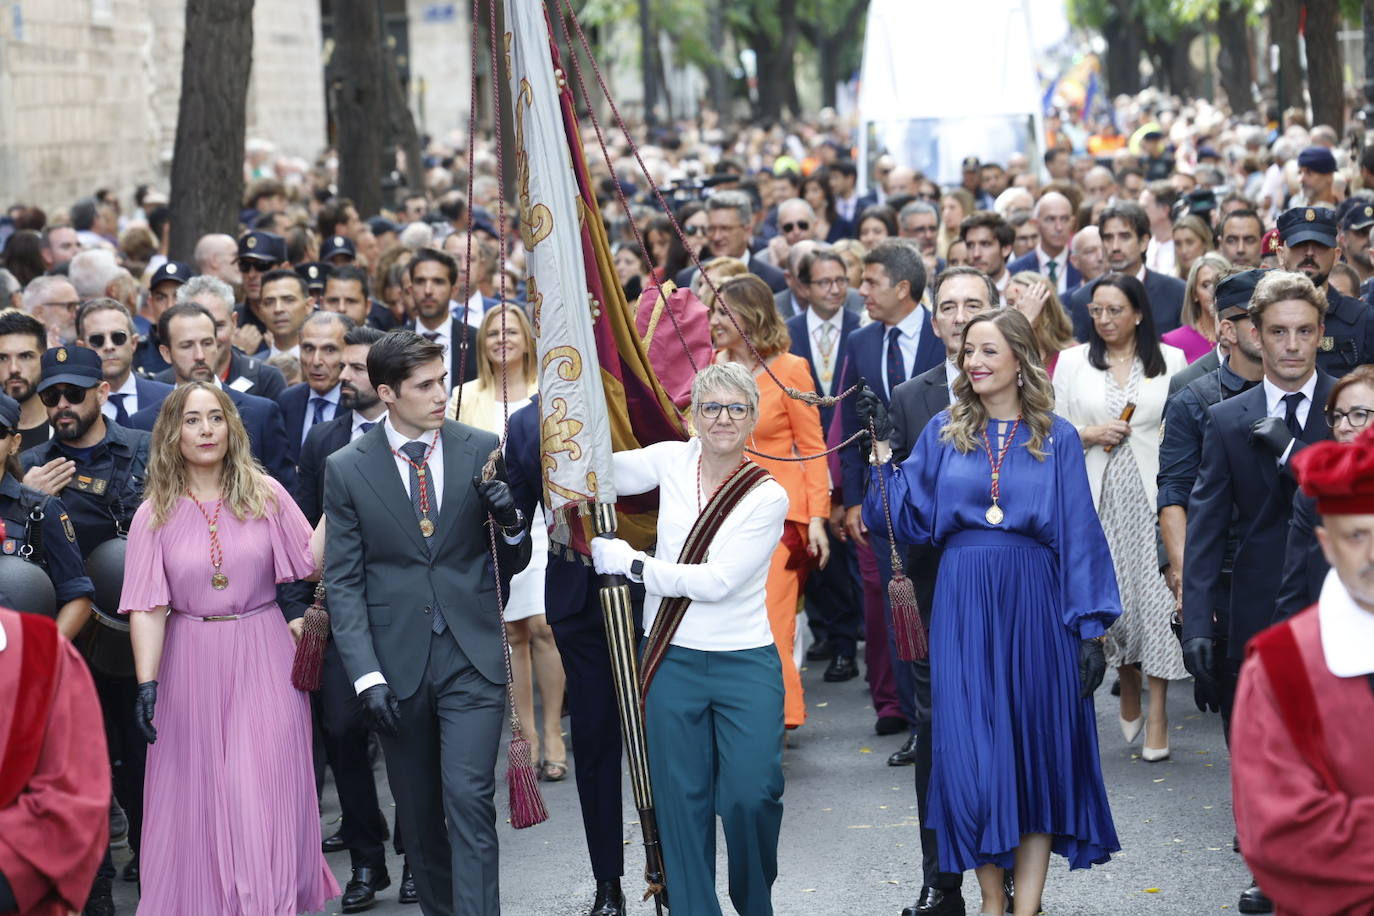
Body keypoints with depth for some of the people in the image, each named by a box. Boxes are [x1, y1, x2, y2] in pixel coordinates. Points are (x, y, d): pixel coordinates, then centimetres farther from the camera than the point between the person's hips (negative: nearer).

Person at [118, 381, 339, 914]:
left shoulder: (264, 493, 2)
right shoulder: (156, 513, -1)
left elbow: (313, 559, -1)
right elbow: (148, 607, -7)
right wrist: (146, 682, -16)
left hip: (262, 659, 0)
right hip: (191, 664, 0)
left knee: (263, 790, -4)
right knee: (196, 796, 6)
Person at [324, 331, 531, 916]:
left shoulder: (483, 450, 2)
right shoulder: (347, 469, -1)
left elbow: (512, 564, 9)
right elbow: (343, 583, -1)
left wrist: (511, 523, -14)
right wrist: (366, 676, -11)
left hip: (472, 657, -1)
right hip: (398, 664, 1)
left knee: (469, 799, -11)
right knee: (418, 812, 10)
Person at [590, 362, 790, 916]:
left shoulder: (767, 496, -7)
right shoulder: (672, 461, 2)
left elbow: (717, 581, -15)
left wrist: (631, 564, -13)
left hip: (746, 664, -2)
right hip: (673, 661, 3)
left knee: (751, 796, -8)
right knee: (682, 801, 5)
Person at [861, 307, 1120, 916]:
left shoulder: (1056, 439, 3)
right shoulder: (944, 432, 7)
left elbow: (1080, 538, 1)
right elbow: (908, 517, 3)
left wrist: (1092, 629, -3)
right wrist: (881, 446, -5)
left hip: (1033, 607, -1)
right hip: (964, 606, 1)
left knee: (1039, 751, 1)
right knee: (971, 755, 0)